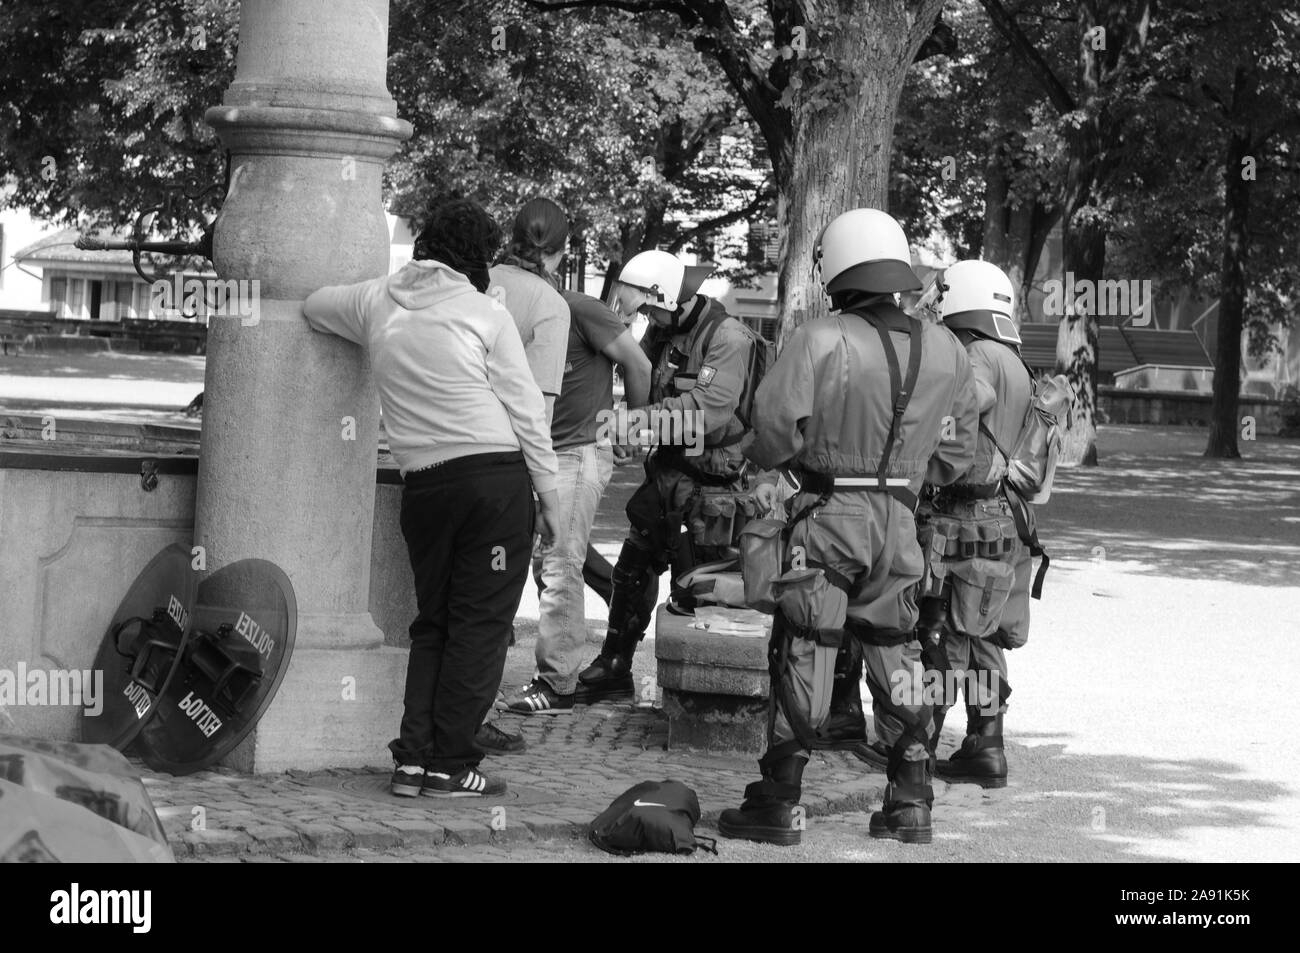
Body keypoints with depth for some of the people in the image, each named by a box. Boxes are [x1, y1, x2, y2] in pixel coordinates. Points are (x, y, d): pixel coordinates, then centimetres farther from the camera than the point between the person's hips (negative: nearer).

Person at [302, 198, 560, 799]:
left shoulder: (376, 303, 10)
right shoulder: (484, 313, -1)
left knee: (433, 622, 15)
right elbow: (526, 411, -1)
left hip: (423, 484, 4)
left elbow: (313, 307, 30)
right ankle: (450, 765, -3)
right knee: (480, 624, 0)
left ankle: (413, 759, 7)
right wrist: (549, 497, 4)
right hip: (496, 476, -4)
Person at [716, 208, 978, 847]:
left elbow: (776, 421, -20)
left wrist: (768, 465, 1)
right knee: (895, 657, 15)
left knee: (803, 658, 1)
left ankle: (780, 803, 5)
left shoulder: (819, 340, -14)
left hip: (827, 514, -5)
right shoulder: (945, 352, 4)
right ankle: (911, 803, 18)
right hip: (899, 518, 5)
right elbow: (956, 452, 10)